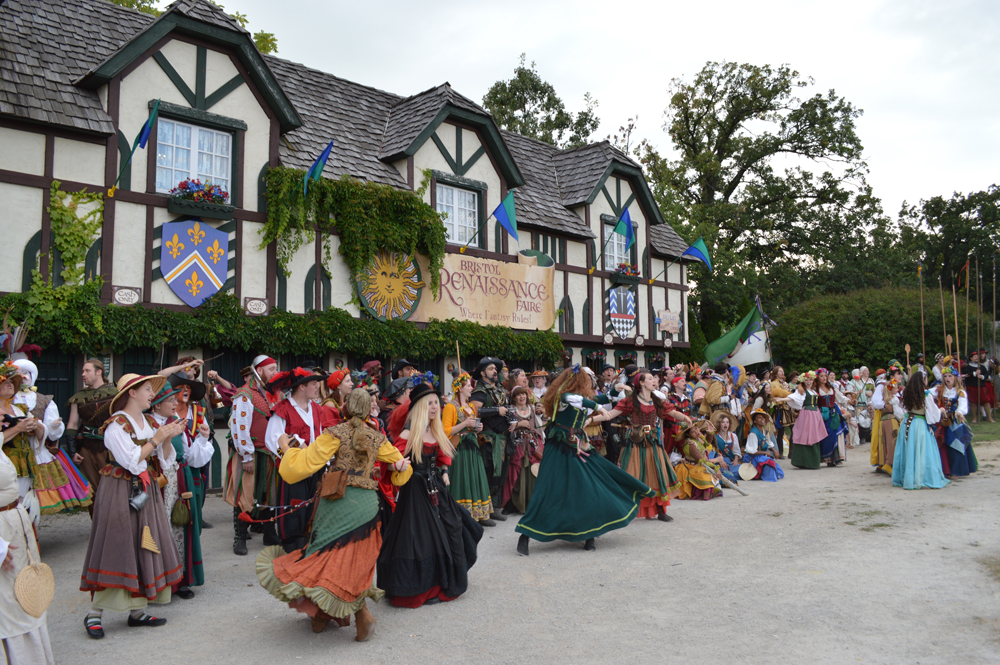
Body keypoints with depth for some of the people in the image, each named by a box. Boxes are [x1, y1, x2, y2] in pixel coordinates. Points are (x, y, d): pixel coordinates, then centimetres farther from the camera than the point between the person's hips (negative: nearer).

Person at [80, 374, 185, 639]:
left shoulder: (149, 422, 10)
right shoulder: (116, 424, -12)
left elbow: (163, 457, 10)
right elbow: (131, 460, -19)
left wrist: (168, 438, -6)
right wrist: (156, 439, -16)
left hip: (145, 491, 7)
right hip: (121, 493, -7)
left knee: (144, 547, 8)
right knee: (116, 549, -6)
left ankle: (137, 610, 17)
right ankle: (95, 614, 4)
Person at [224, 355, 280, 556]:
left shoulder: (270, 394, 13)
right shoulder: (245, 395, -12)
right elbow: (240, 428, -17)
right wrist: (246, 456, -18)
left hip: (267, 454, 7)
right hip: (249, 454, -7)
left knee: (266, 494, 13)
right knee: (245, 496, 0)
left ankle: (269, 534, 22)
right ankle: (240, 538, 10)